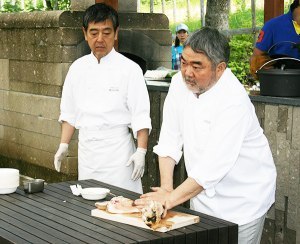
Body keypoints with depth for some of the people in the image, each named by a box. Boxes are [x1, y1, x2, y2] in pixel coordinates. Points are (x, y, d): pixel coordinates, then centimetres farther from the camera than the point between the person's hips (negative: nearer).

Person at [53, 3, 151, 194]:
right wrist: (64, 145, 10)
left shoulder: (129, 69, -7)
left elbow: (141, 116, -9)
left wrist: (141, 151, -14)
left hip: (117, 147, -4)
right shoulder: (78, 68, 7)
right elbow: (69, 111, 14)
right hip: (86, 149, 5)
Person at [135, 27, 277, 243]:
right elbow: (170, 139, -2)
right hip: (203, 191, 6)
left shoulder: (235, 101, -27)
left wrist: (171, 198, -28)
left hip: (242, 199, -5)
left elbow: (214, 165, -30)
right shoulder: (180, 83, -5)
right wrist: (166, 188, -11)